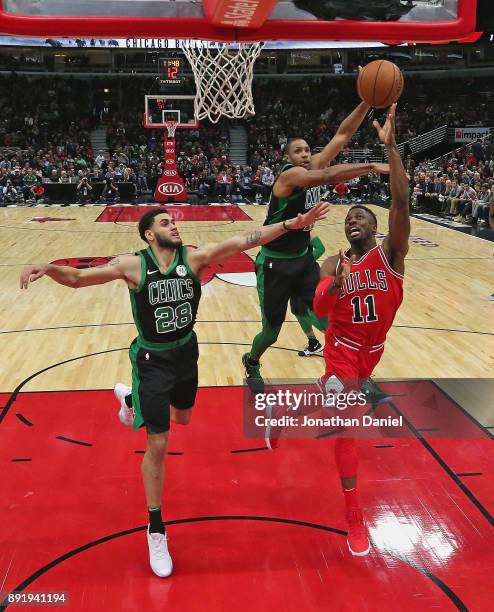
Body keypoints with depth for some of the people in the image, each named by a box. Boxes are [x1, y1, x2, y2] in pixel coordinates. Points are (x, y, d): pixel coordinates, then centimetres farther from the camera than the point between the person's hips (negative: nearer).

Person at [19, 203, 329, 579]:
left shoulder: (195, 258, -14)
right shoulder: (133, 266, -19)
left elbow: (241, 242, -24)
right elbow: (77, 278, -17)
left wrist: (290, 225, -34)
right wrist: (49, 268, -39)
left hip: (186, 351, 5)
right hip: (153, 360, -4)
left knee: (183, 418, 29)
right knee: (158, 446, -3)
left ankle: (132, 401, 59)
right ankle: (156, 530, 15)